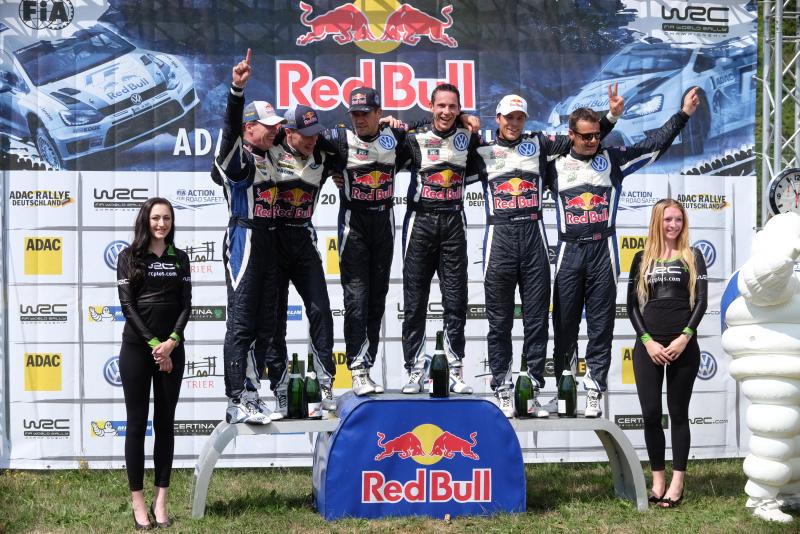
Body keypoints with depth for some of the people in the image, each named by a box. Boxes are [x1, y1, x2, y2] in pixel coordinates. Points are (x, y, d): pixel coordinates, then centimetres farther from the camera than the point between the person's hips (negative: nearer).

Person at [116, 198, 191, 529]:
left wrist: (171, 342, -12)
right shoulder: (129, 257, 1)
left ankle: (161, 501, 7)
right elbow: (127, 304, -5)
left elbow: (185, 303, 3)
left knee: (165, 424, 4)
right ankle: (137, 503, 2)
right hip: (136, 348, -3)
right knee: (137, 424, -1)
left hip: (171, 349, 3)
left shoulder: (180, 258, 9)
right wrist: (154, 344, -12)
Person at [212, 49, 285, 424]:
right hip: (243, 242, -9)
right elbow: (231, 126, -27)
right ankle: (236, 402, -11)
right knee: (241, 324, -11)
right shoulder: (237, 157, -7)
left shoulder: (267, 160, 18)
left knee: (265, 323, 10)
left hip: (268, 246, 9)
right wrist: (237, 89, -43)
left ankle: (251, 396, 16)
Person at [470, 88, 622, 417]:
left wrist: (612, 115, 0)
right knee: (499, 320, 1)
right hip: (499, 238, -1)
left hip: (533, 235, 1)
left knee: (537, 319, 2)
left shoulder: (538, 144, 13)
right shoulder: (483, 152, 12)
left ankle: (533, 391, 8)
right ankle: (502, 393, 7)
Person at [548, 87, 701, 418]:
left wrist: (683, 114, 2)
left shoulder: (612, 159, 8)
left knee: (600, 326, -1)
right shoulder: (556, 165, 10)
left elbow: (654, 144, 7)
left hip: (602, 252, -1)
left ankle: (594, 393, 2)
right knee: (564, 325, 3)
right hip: (568, 252, 1)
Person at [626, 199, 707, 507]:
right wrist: (648, 341, -7)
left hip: (683, 346, -1)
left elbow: (701, 301, 0)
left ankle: (678, 482, 4)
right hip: (648, 346, 1)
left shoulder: (692, 257, 7)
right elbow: (632, 304, 5)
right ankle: (657, 479, 9)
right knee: (651, 414, -1)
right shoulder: (642, 258, 10)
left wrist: (684, 338, -12)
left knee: (678, 413, 2)